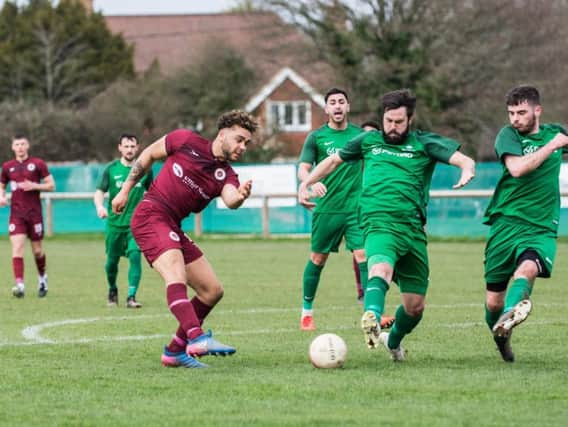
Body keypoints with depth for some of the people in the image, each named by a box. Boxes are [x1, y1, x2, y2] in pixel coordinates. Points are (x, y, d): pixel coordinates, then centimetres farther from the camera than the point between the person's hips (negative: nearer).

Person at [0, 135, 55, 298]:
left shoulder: (38, 164, 0)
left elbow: (51, 185, 0)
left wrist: (34, 186, -15)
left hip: (34, 213, -1)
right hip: (16, 213, 1)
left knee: (37, 250, 7)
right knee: (17, 247, -14)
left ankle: (42, 278, 33)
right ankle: (19, 285, -20)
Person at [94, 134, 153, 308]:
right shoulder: (111, 169, -1)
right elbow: (99, 191, -5)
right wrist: (99, 206, -24)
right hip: (114, 223, 0)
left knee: (135, 255, -19)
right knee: (112, 261, 9)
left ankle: (131, 297, -18)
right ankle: (112, 290, 37)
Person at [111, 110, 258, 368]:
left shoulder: (226, 175, 6)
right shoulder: (186, 141, -2)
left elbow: (230, 200, -18)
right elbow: (148, 155, 12)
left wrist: (239, 197, -42)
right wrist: (125, 190, 11)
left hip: (173, 229, 7)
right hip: (151, 214, -7)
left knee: (212, 291, 5)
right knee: (176, 276, -29)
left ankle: (175, 351, 16)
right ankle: (197, 338, -48)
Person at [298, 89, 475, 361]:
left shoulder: (424, 143, 11)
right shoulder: (368, 141, 17)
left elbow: (464, 160, 0)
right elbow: (333, 160, 32)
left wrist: (467, 170, -24)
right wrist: (306, 183, 21)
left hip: (414, 229, 2)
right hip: (380, 224, -2)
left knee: (415, 305, 6)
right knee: (381, 268, -36)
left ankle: (393, 341, 35)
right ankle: (371, 318, -62)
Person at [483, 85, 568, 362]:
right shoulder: (508, 136, -1)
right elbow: (517, 168, -20)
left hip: (542, 227, 1)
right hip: (506, 222, -1)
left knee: (528, 268, -33)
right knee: (493, 300, 0)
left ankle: (509, 317, -54)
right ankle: (501, 339, 27)